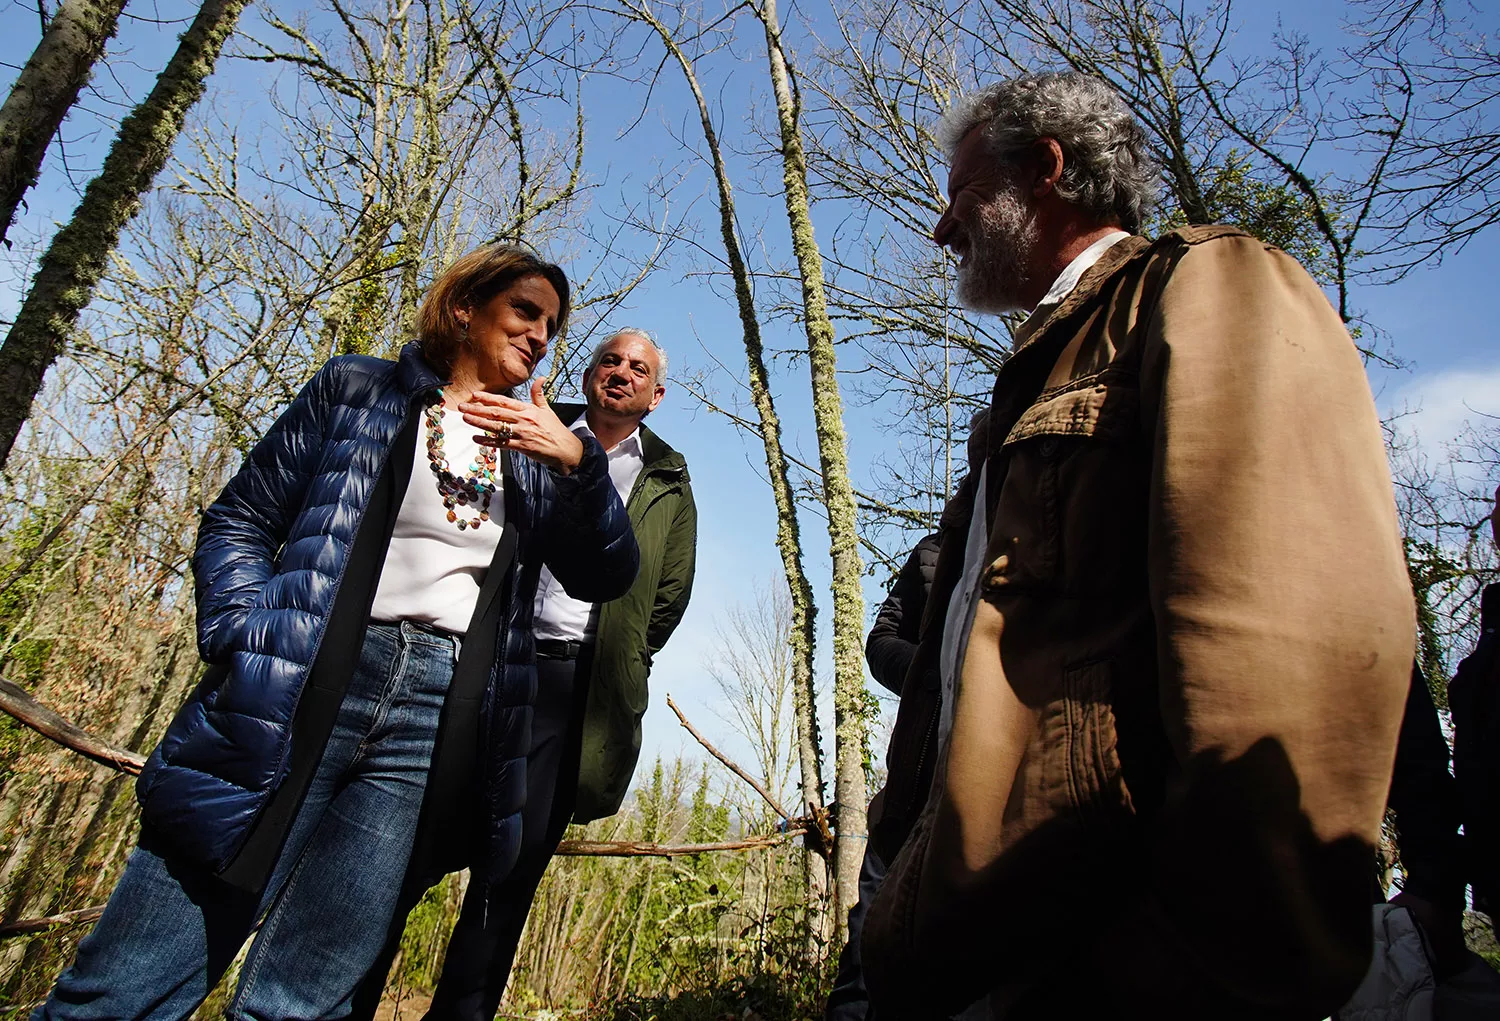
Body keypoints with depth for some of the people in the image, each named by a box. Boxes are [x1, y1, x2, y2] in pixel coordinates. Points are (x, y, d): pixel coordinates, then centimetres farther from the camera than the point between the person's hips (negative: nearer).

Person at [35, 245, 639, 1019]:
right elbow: (238, 521, 10)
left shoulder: (537, 458, 19)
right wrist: (250, 645, -6)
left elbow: (606, 576, 10)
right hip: (297, 694, -1)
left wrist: (578, 460, -5)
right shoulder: (358, 390, 12)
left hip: (437, 721, 2)